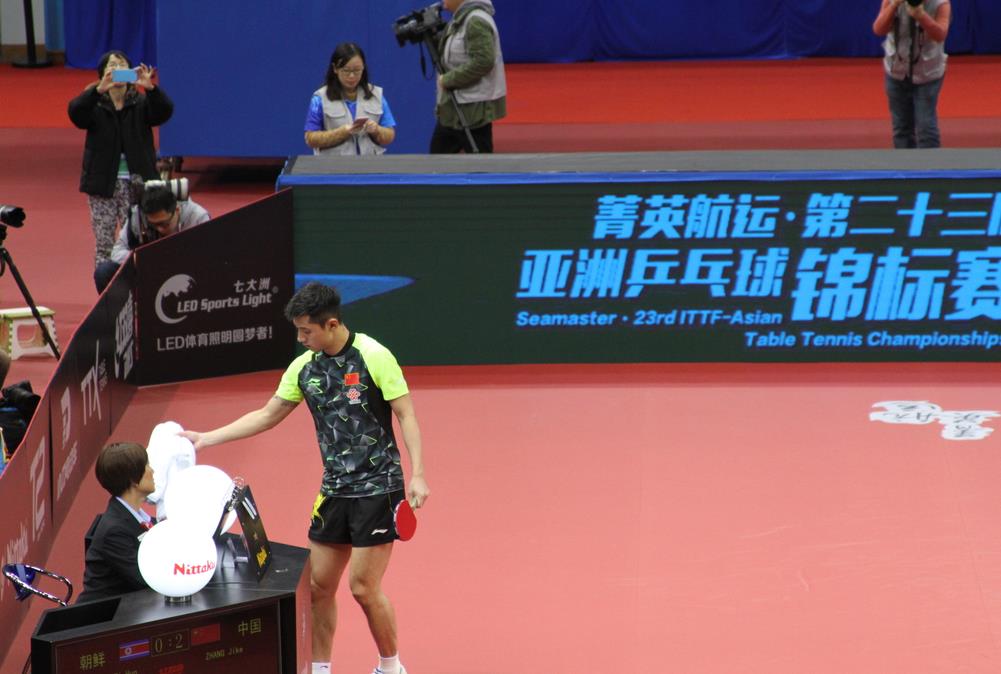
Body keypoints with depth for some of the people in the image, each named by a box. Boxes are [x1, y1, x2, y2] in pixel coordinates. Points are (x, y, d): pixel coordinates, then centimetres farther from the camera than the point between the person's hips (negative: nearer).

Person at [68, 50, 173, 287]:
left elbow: (164, 112, -14)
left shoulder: (141, 103, 4)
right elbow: (75, 112, -19)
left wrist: (151, 88, -34)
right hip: (103, 185, 0)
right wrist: (100, 89, -36)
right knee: (103, 245, 2)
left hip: (136, 184, 0)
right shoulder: (95, 105, 3)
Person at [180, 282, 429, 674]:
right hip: (334, 490, 6)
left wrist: (417, 475, -18)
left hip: (377, 489, -6)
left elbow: (406, 415, -11)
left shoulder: (373, 357, -12)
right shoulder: (304, 367, 6)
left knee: (364, 587, -7)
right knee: (318, 585, 6)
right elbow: (267, 416, 16)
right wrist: (207, 438, 12)